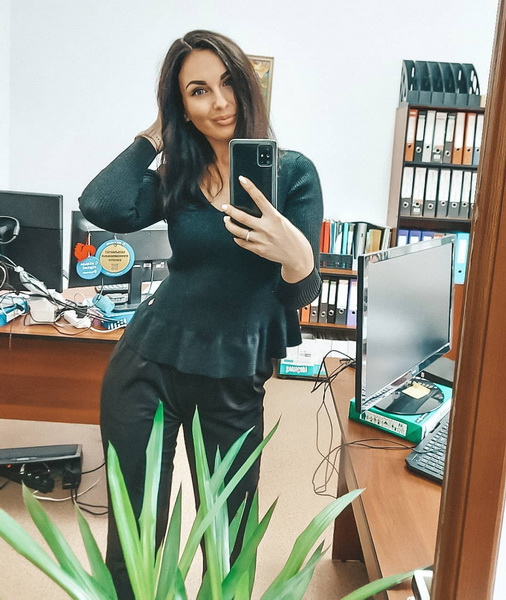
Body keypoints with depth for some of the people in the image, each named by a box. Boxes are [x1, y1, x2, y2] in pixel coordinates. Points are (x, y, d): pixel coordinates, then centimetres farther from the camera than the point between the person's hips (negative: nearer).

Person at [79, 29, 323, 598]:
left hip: (235, 379, -1)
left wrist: (296, 255, -31)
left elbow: (301, 294, -7)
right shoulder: (177, 177, 2)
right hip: (150, 364, 1)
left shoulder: (293, 171, -3)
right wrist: (155, 131, -4)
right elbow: (102, 208, -19)